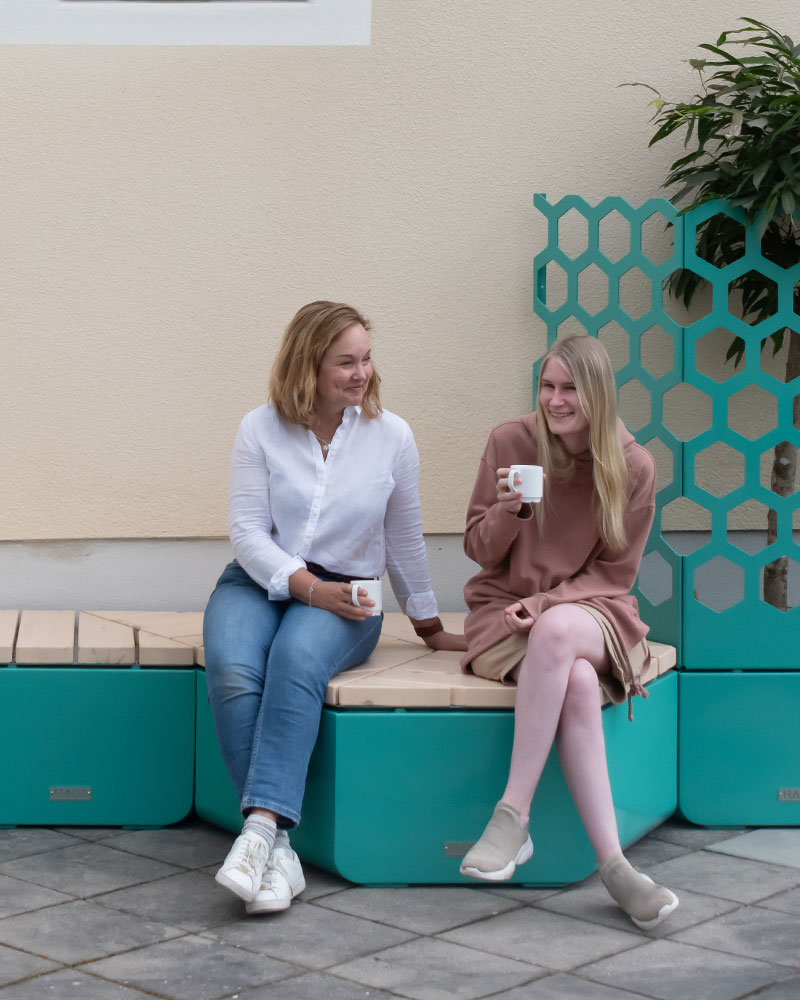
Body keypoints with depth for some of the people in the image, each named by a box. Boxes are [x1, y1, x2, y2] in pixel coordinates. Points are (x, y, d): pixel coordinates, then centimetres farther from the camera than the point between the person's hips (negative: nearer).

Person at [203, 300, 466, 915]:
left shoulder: (391, 436, 4)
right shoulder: (262, 429, 1)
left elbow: (405, 541, 14)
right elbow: (249, 531, -2)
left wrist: (430, 628, 20)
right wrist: (306, 585, -17)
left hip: (343, 596, 0)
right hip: (258, 582, 1)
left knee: (297, 658, -37)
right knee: (233, 672, -33)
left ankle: (263, 825, -44)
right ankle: (278, 847, -35)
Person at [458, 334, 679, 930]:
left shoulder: (634, 467, -2)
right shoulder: (511, 442, -1)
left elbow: (615, 573, 2)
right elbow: (480, 550, 4)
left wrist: (548, 603, -14)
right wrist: (507, 511, -18)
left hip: (592, 610, 0)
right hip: (505, 612, 0)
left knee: (557, 632, -40)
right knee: (576, 682, -35)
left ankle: (513, 815, -34)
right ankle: (612, 865, -38)